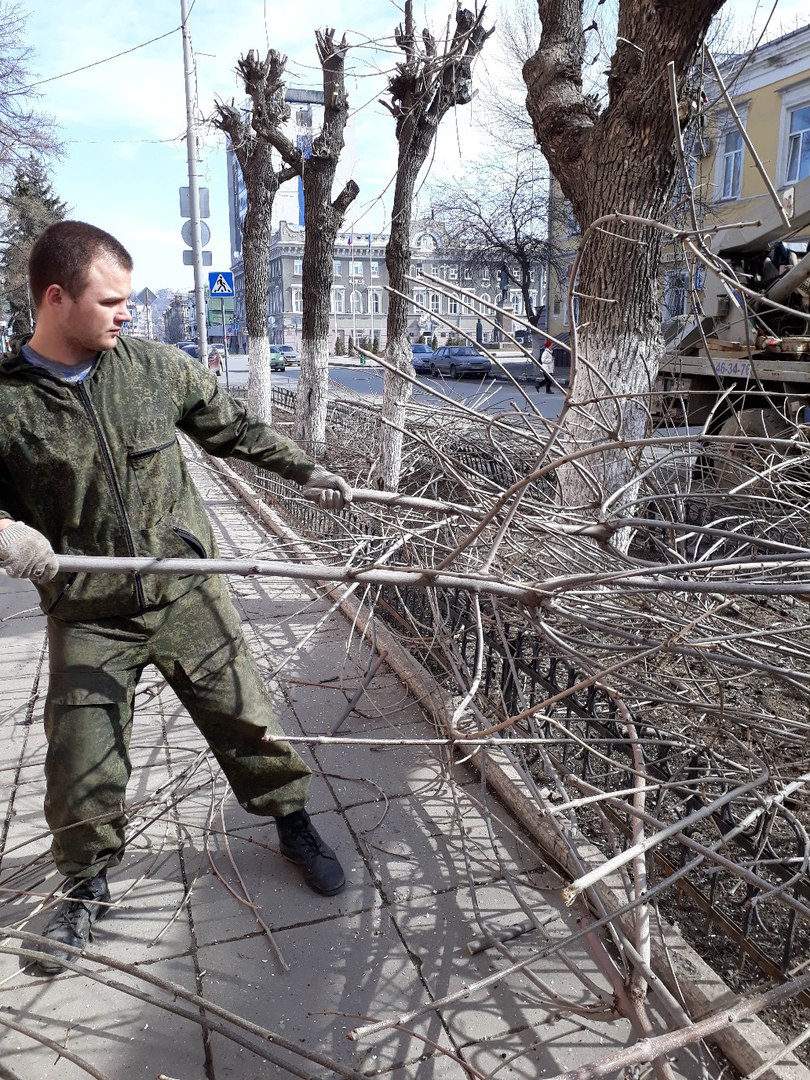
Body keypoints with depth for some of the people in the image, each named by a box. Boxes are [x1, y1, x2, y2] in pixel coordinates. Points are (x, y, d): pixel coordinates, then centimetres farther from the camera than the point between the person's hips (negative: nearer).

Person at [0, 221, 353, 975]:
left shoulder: (157, 368, -2)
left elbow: (233, 428, 11)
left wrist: (304, 471, 16)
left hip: (187, 595, 1)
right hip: (87, 615, -1)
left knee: (248, 721, 9)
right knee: (81, 764, 6)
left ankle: (293, 823, 34)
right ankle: (86, 884, 34)